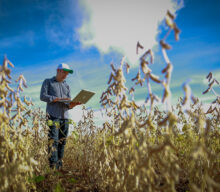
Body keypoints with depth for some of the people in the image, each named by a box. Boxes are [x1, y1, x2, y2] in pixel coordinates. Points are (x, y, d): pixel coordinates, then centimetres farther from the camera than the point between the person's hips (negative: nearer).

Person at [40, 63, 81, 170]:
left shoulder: (66, 86, 23)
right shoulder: (48, 82, 12)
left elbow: (68, 105, 16)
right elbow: (43, 96, -2)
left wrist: (73, 104, -8)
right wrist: (59, 99, -12)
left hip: (64, 117, 4)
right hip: (53, 116, -4)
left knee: (62, 142, 0)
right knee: (53, 141, -13)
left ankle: (59, 167, 4)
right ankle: (53, 166, -14)